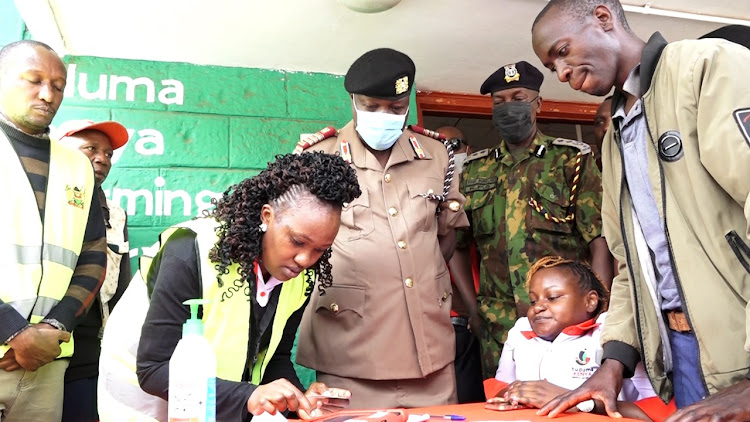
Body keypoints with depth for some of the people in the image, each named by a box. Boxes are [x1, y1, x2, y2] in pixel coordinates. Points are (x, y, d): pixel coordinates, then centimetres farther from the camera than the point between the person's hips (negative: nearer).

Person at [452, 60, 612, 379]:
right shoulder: (475, 170, 11)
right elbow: (457, 245, 15)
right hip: (498, 330, 3)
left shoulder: (572, 159, 2)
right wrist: (471, 307, 5)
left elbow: (600, 242, -5)